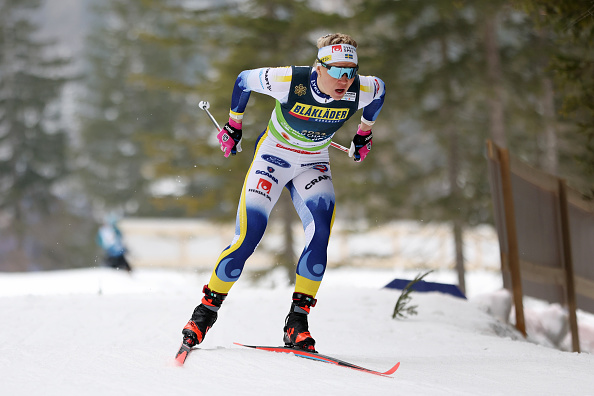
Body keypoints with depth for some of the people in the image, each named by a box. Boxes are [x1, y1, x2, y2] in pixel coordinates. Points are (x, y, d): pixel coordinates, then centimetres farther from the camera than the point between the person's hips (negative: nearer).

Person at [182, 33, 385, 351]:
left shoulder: (360, 91, -21)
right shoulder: (290, 81, -30)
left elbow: (380, 89, 5)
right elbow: (243, 80, -11)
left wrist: (363, 134, 17)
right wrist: (233, 126, 1)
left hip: (314, 164, 3)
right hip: (273, 155, -3)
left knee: (320, 235, -21)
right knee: (247, 238, -14)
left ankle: (297, 322, -14)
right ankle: (207, 310, 4)